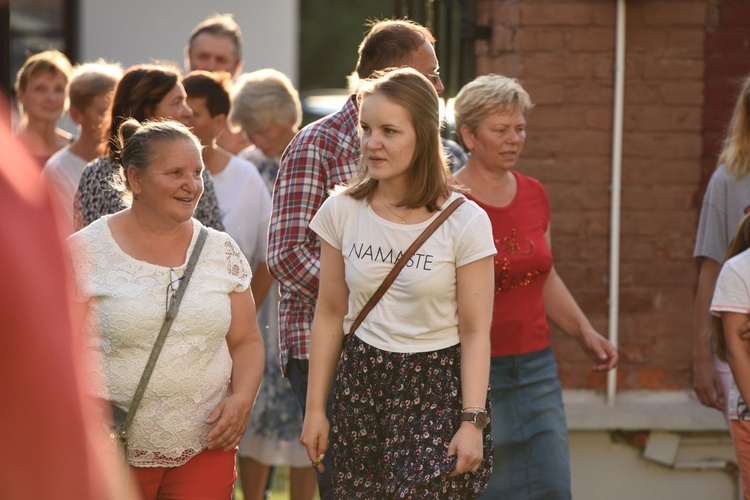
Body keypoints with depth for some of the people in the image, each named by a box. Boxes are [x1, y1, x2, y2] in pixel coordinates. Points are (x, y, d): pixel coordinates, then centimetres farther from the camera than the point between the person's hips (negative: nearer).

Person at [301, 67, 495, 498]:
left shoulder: (465, 222, -9)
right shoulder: (342, 211, 1)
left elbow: (475, 332, -7)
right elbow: (330, 315, 7)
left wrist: (472, 422, -12)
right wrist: (315, 409, 7)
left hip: (438, 390, -3)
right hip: (361, 385, 4)